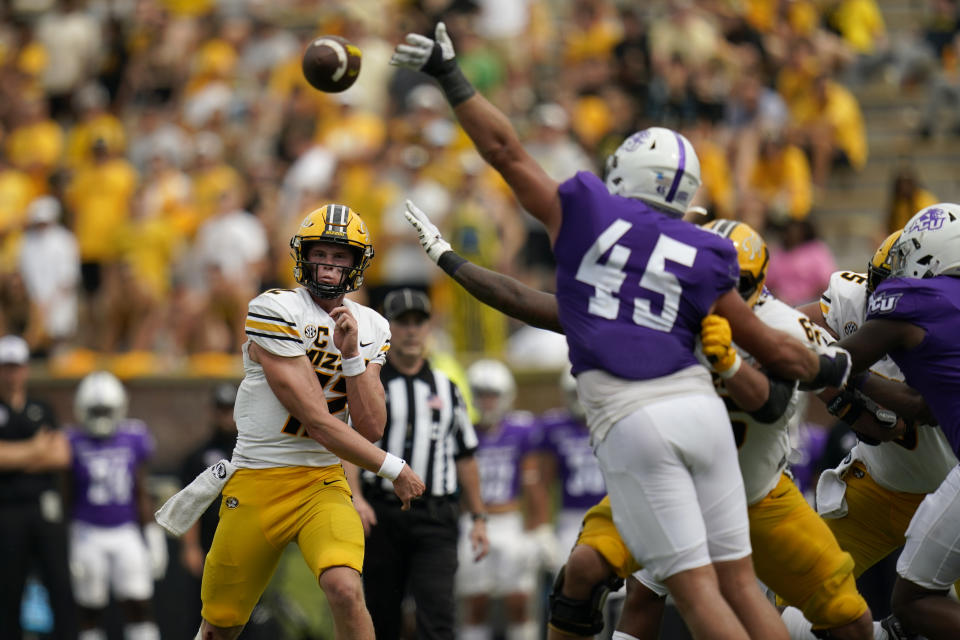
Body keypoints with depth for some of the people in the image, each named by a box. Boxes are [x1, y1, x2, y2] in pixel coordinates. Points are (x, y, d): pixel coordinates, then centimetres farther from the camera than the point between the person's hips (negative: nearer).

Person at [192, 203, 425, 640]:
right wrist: (394, 469, -7)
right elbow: (318, 423, -15)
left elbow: (370, 429, -1)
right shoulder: (274, 312, -13)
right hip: (257, 486, -3)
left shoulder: (369, 330, 7)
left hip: (323, 485, 3)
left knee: (346, 591, -26)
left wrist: (352, 355, -12)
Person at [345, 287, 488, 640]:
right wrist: (355, 498, -22)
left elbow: (464, 457, 19)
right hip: (382, 515, -2)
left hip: (435, 517, 2)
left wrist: (478, 518, 15)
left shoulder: (446, 388, 16)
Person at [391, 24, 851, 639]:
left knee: (696, 587, -3)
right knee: (740, 581, 9)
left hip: (631, 424, -2)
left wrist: (452, 79, 15)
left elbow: (506, 150, 7)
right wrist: (829, 369, 34)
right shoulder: (703, 258, 10)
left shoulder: (587, 214, 4)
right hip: (698, 405, 2)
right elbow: (768, 346, 16)